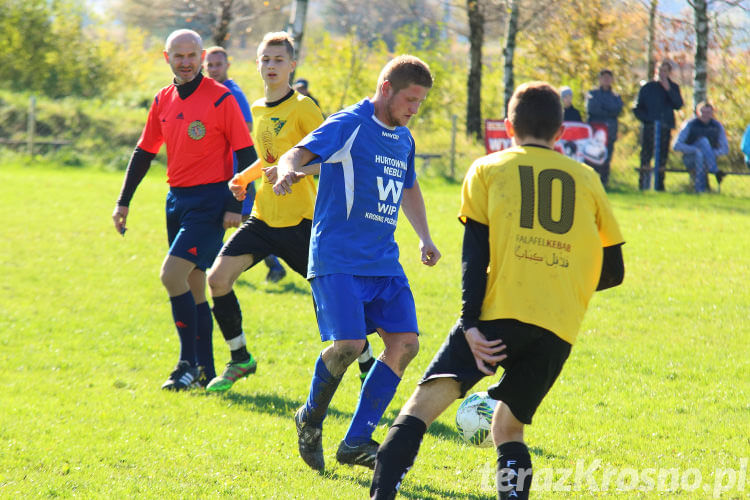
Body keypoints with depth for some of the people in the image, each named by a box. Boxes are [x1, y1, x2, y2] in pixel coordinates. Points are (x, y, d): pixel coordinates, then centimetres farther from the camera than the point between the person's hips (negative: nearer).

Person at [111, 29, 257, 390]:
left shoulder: (221, 99, -9)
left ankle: (189, 363, -10)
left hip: (210, 199, -7)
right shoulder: (163, 101, 9)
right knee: (192, 284, 9)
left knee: (172, 274, -17)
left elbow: (245, 153, -9)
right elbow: (144, 152, 17)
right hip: (177, 198, 7)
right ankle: (205, 370, 16)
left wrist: (234, 206, -13)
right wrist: (124, 201, 14)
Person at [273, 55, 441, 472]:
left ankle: (357, 441, 3)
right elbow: (299, 153, -20)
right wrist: (287, 171, -43)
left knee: (405, 342, -6)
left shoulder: (403, 139, 16)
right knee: (348, 343, -21)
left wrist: (425, 237, 24)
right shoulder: (348, 125, -7)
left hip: (383, 262, 7)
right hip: (337, 259, -7)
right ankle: (311, 419, 8)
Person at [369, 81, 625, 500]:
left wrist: (470, 322, -6)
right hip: (561, 326, 3)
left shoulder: (488, 169, 13)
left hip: (501, 312, -3)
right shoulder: (586, 179, 19)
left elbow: (475, 253, 1)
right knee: (509, 426, 17)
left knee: (427, 400, -9)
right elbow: (613, 271, 19)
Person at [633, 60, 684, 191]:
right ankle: (643, 184, -7)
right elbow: (637, 108, 10)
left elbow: (678, 105, -4)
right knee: (646, 156, -8)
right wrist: (646, 118, -7)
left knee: (662, 158, 2)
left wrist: (668, 89, -12)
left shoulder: (673, 87, 11)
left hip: (665, 127, 1)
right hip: (649, 127, -1)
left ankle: (659, 185, 7)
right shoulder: (647, 87, 8)